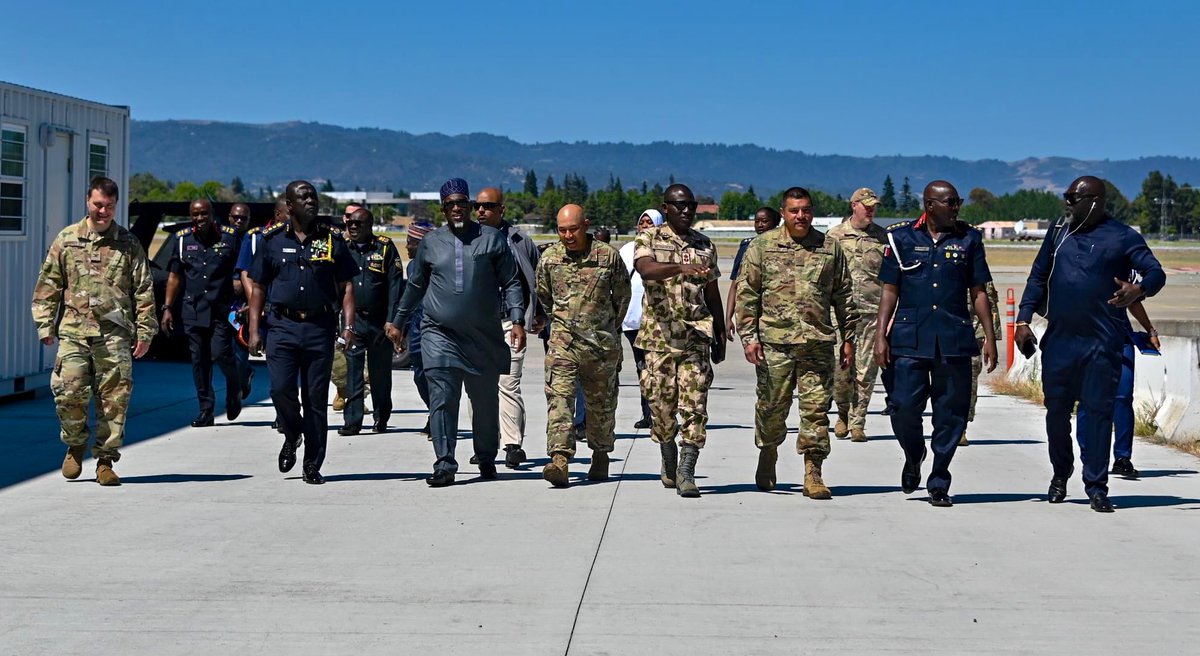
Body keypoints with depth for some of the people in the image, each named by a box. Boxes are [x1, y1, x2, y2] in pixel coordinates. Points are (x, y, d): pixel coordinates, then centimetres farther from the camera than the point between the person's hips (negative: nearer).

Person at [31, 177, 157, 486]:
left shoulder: (128, 244, 9)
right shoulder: (66, 240, 10)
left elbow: (144, 290, 9)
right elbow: (48, 285, 12)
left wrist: (144, 331, 4)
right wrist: (45, 325, 5)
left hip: (115, 334, 0)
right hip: (73, 331, 0)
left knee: (114, 398, -2)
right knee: (69, 393, -8)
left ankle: (106, 461, 8)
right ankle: (75, 445, 19)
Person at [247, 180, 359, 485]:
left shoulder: (332, 241, 8)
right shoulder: (273, 241, 8)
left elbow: (346, 287, 7)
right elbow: (258, 288, 9)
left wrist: (348, 326, -5)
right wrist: (254, 329, 1)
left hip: (319, 327, 0)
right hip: (282, 326, 0)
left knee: (316, 399, 2)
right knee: (281, 388, -13)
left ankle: (312, 466, 10)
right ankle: (292, 436, 19)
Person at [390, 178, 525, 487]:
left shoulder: (492, 239, 5)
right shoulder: (431, 242, 10)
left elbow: (511, 283, 4)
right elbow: (415, 286, 20)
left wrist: (517, 320, -7)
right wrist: (398, 323, 21)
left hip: (484, 336, 0)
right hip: (439, 334, 0)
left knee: (486, 402, 9)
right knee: (442, 400, -9)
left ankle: (487, 459, 27)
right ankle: (445, 465, -7)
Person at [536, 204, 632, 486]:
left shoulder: (609, 256, -4)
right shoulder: (549, 258, 0)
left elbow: (622, 295, 11)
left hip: (602, 343, 0)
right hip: (563, 342, 0)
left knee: (601, 402, 13)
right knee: (559, 396, -17)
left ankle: (601, 454, 34)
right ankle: (559, 459, -26)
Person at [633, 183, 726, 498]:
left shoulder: (705, 245, 13)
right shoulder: (649, 239, 1)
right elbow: (645, 269, -22)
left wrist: (720, 336, 19)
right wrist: (681, 268, -38)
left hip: (696, 336, 2)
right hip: (659, 335, -2)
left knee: (694, 405, -9)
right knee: (661, 404, 6)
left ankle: (686, 473, -11)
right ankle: (669, 462, 28)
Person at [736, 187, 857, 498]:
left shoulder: (830, 247, 10)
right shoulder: (762, 246, 5)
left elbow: (844, 295, 14)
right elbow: (746, 294, 4)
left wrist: (849, 338, 11)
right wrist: (749, 336, -3)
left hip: (818, 342, 1)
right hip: (774, 342, -1)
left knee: (816, 408, -2)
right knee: (771, 406, 8)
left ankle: (813, 474, 3)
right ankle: (768, 453, 33)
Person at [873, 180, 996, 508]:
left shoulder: (969, 239, 9)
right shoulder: (902, 237, 5)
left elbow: (978, 292, 12)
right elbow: (890, 290, 7)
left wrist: (989, 336, 6)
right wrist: (881, 335, 1)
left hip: (955, 339, 1)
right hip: (910, 338, -1)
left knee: (951, 413, 1)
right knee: (904, 409, -6)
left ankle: (939, 482, 14)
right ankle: (913, 457, 26)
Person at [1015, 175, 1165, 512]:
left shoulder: (1122, 237, -3)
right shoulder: (1059, 231, 10)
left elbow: (1156, 273, -10)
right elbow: (1038, 277, 14)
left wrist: (1139, 289, -33)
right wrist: (1023, 320, 6)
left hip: (1102, 342, -4)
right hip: (1058, 339, 4)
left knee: (1098, 411, -2)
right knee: (1056, 410, 10)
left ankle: (1096, 487, 4)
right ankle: (1061, 475, 29)